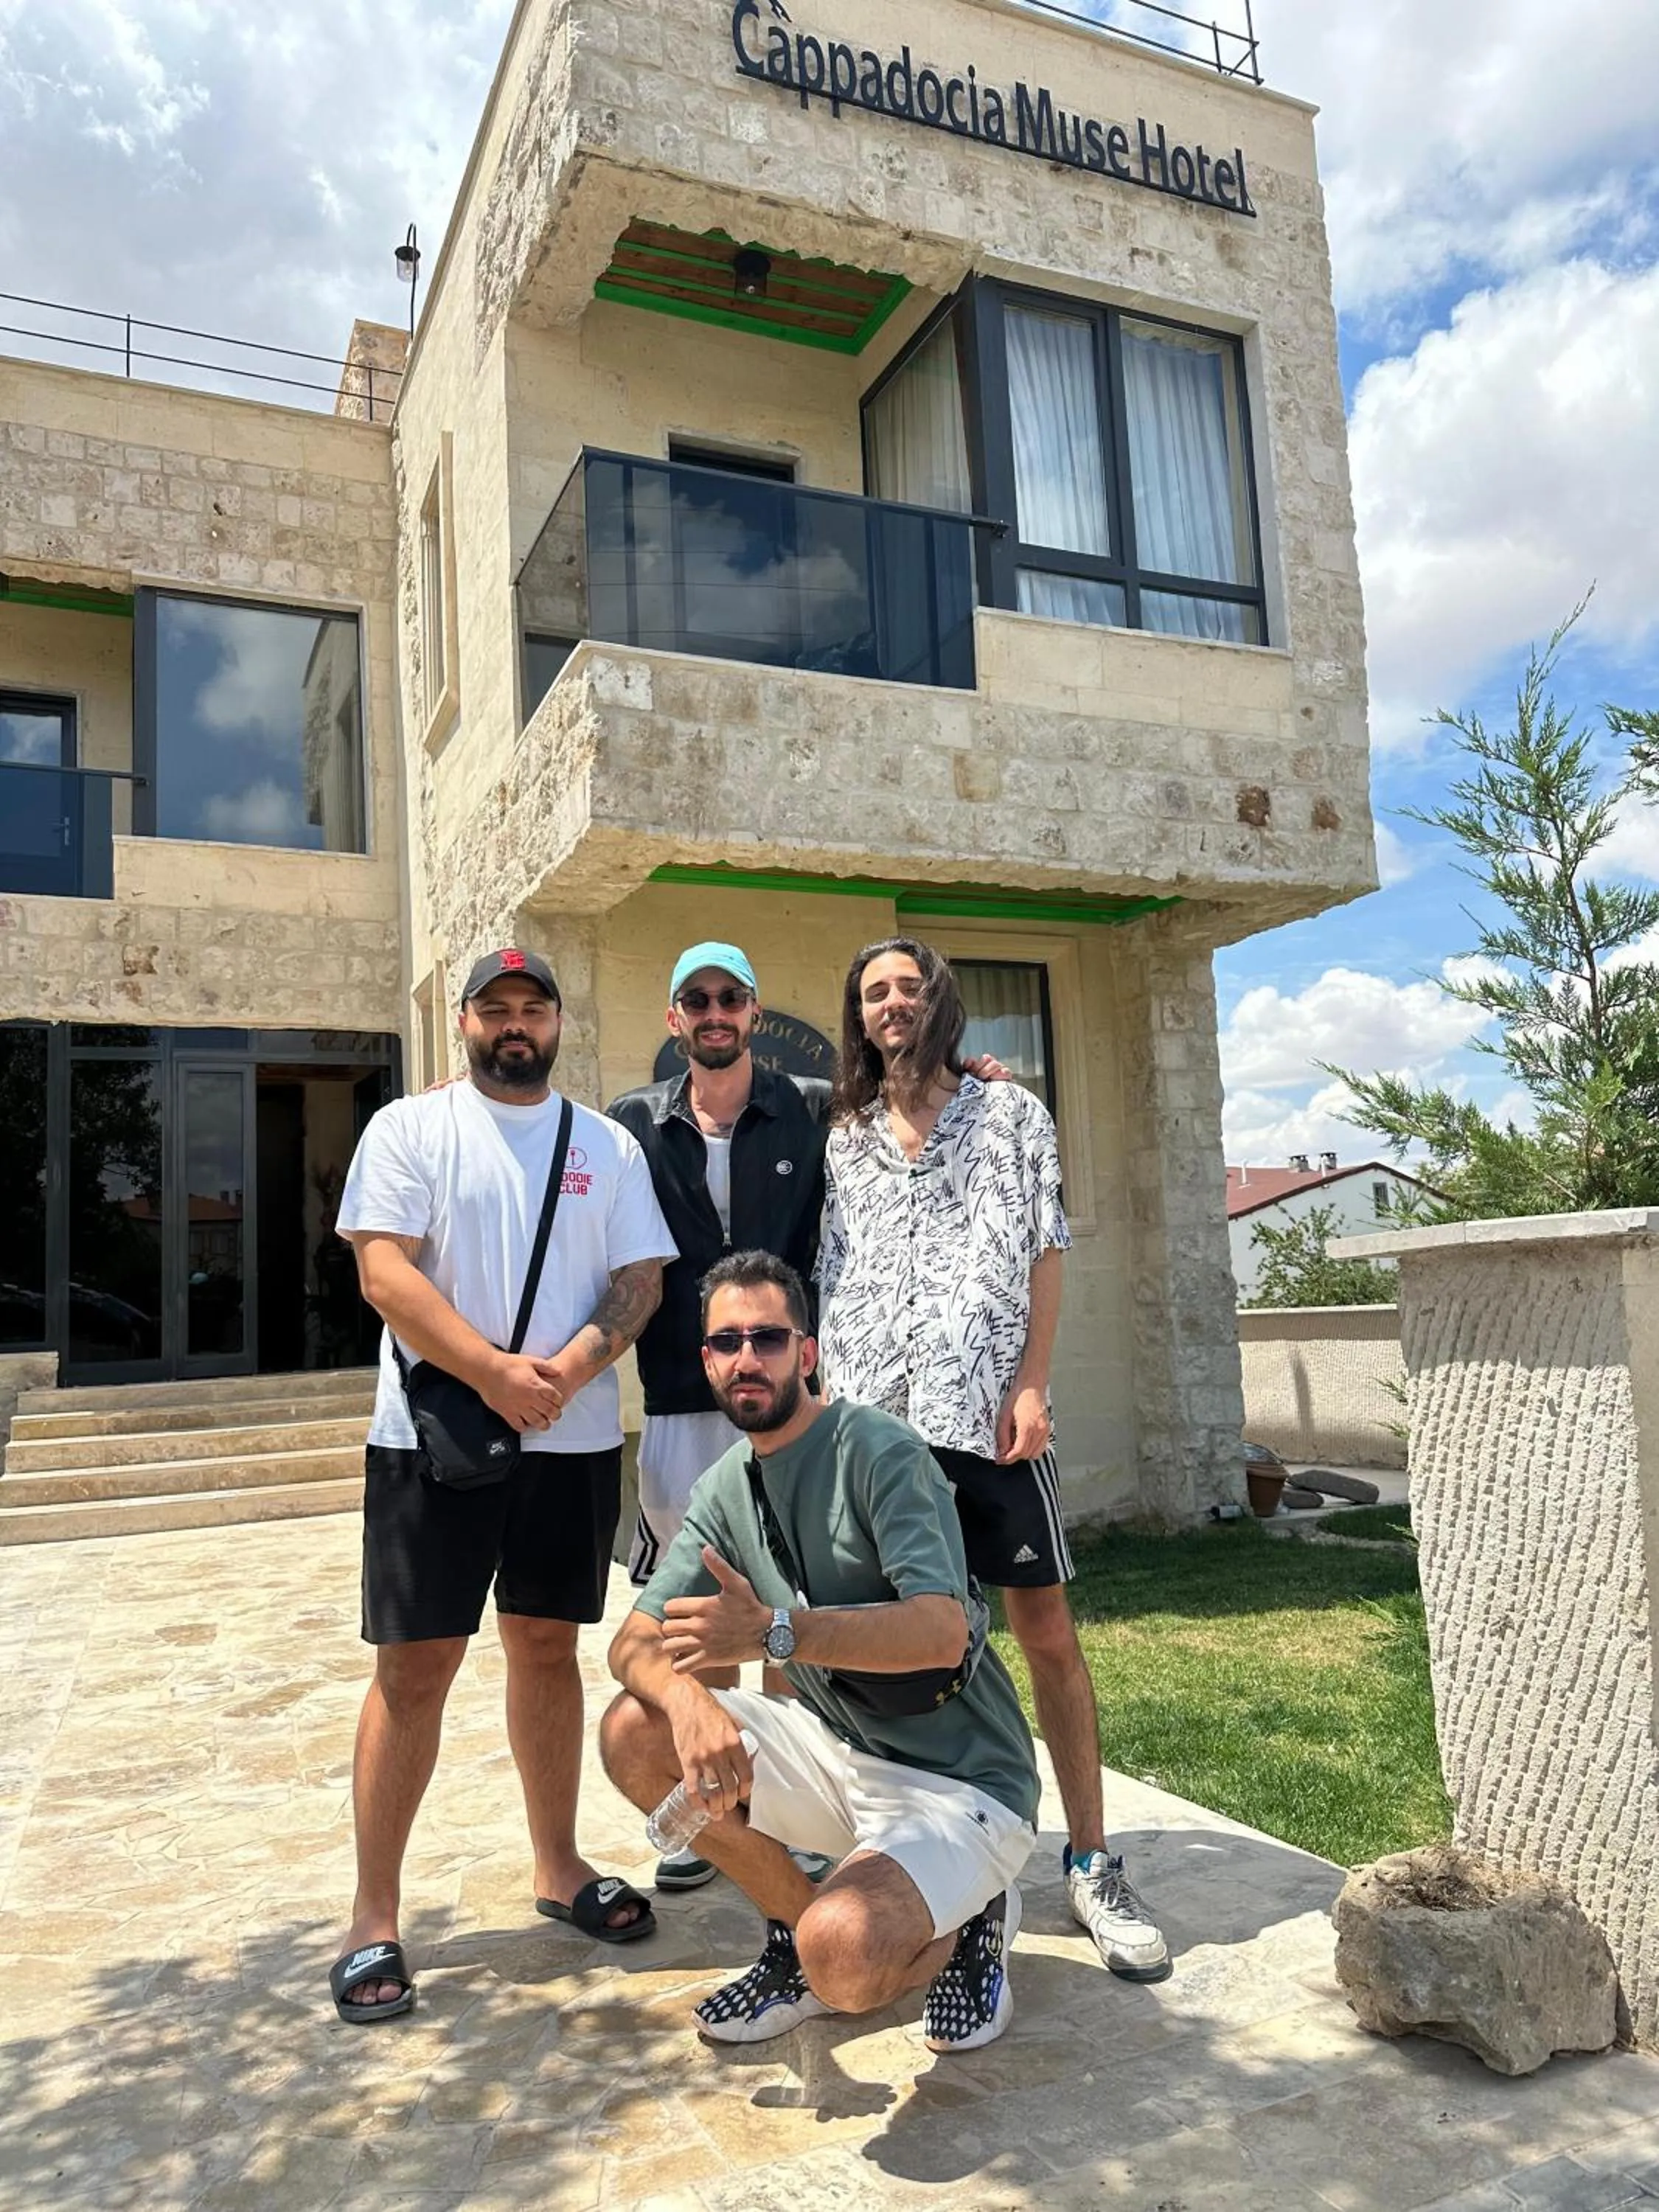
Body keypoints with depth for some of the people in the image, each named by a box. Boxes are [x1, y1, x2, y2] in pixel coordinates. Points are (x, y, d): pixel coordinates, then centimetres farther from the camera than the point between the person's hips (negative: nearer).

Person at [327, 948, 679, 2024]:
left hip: (576, 1440, 3)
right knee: (416, 1665, 0)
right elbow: (386, 1272, -9)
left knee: (548, 1649, 14)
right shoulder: (410, 1128, 1)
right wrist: (497, 1373, -19)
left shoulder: (609, 1146, 9)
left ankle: (559, 1867, 28)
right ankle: (374, 1918, 13)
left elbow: (642, 1279, 3)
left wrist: (570, 1369, -15)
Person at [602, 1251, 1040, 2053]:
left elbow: (943, 1631, -29)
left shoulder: (878, 1450, -18)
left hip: (960, 1780, -7)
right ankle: (797, 1924, 8)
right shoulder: (724, 1488, 3)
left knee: (842, 1962, -31)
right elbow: (635, 1642, -3)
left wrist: (773, 1632, -41)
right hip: (838, 1751, 7)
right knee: (634, 1734, -9)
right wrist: (689, 1697, -26)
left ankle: (970, 1919, 4)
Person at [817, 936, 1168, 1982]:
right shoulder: (843, 1140, 15)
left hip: (988, 1409, -2)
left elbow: (1045, 1254, 3)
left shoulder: (1010, 1114, 8)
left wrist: (1031, 1383, -7)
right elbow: (828, 1279, 14)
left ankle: (1093, 1860, 12)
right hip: (874, 1413, 2)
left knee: (1048, 1631, 1)